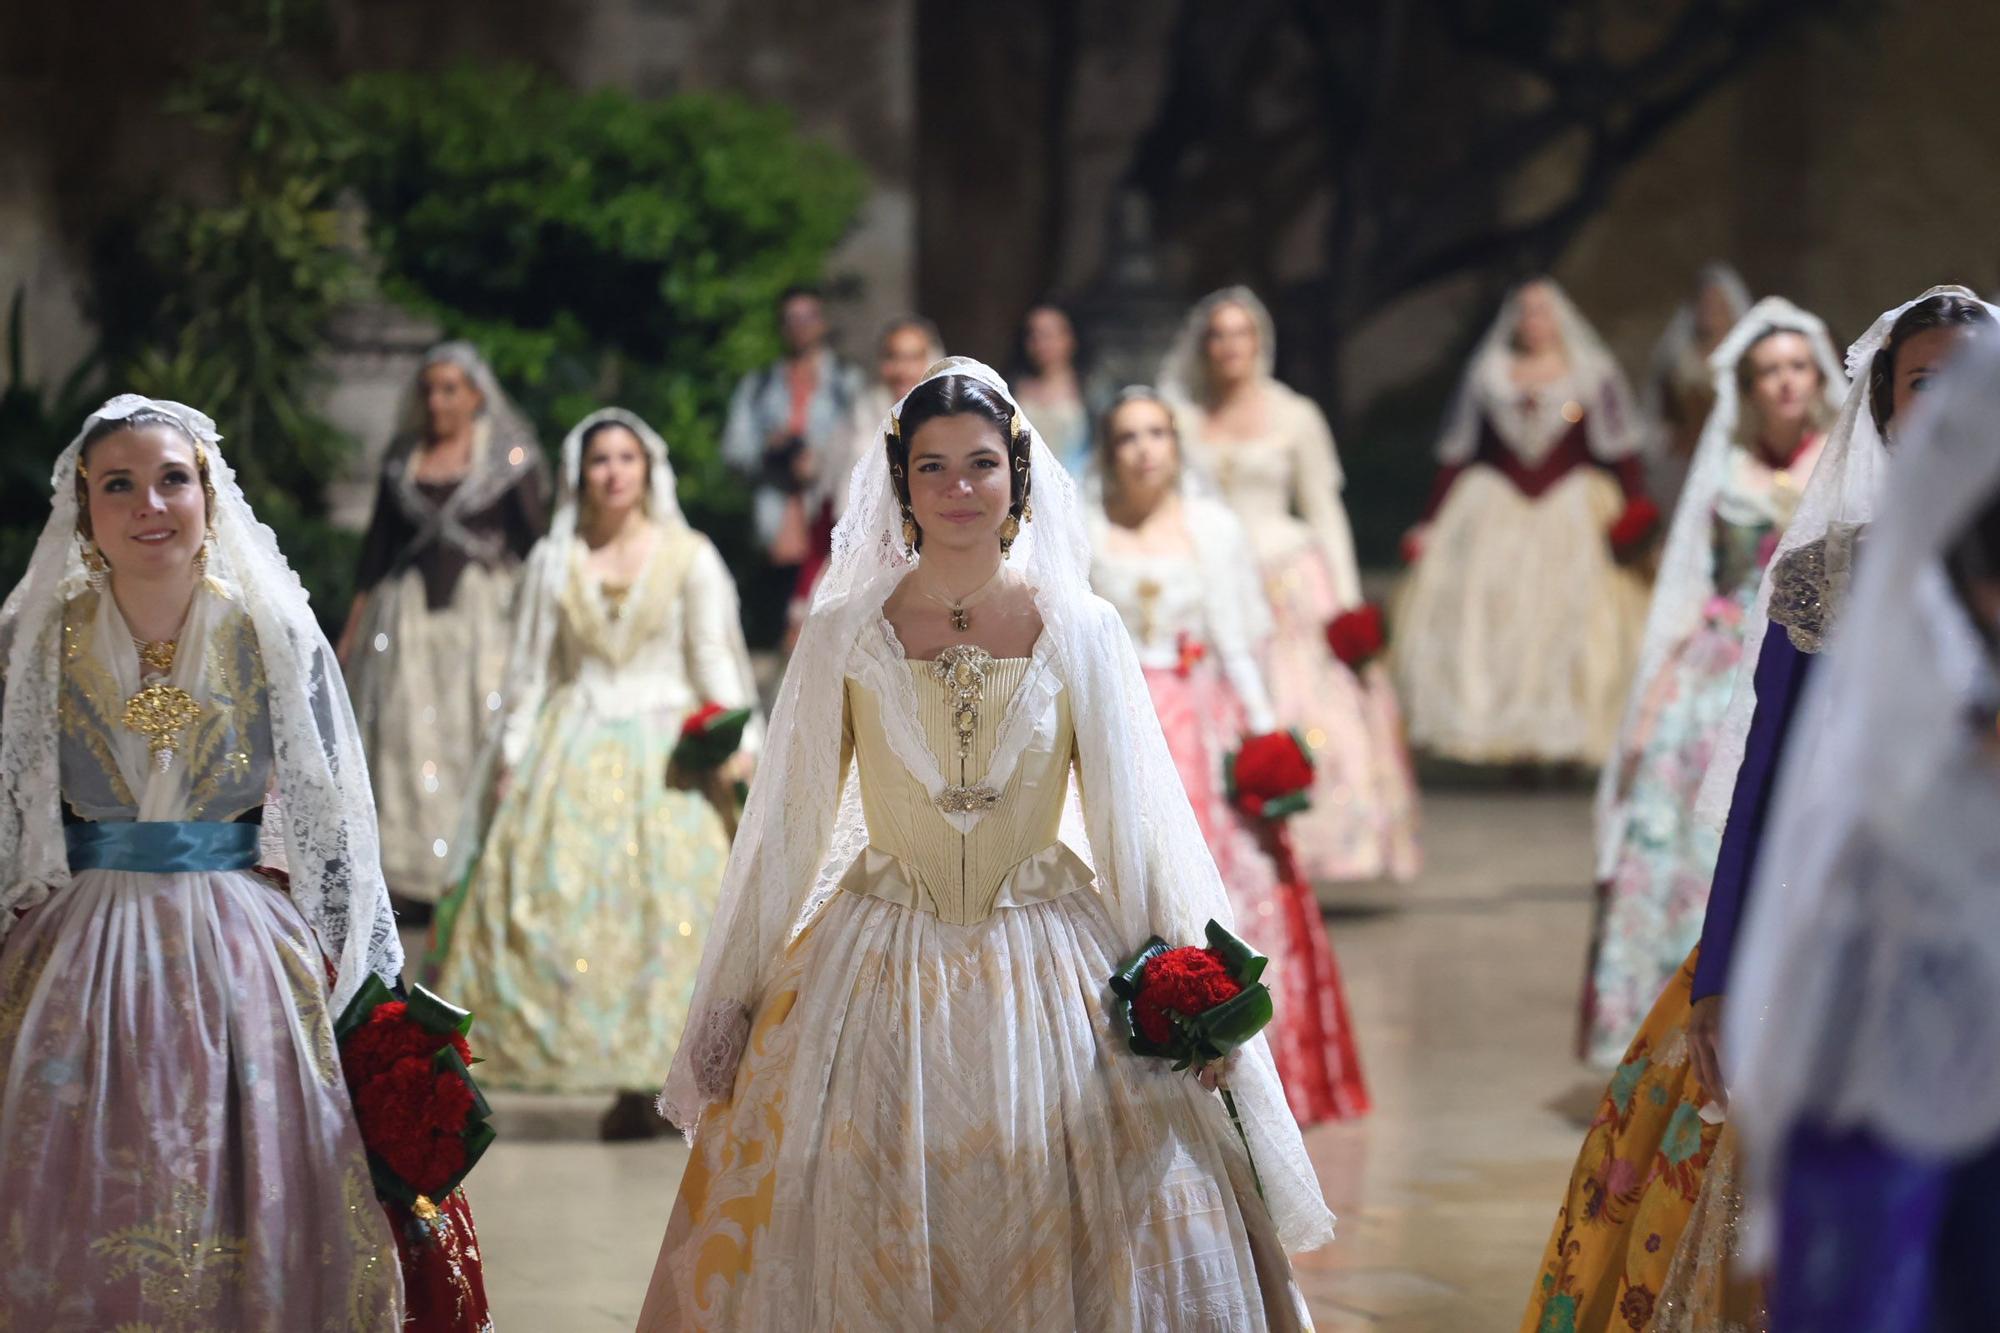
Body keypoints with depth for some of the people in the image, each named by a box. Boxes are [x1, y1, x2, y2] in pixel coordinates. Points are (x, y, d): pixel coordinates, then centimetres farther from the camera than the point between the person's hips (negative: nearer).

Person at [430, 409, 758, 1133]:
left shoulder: (690, 557, 5)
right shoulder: (553, 560, 10)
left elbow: (714, 656, 0)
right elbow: (532, 667, 12)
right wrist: (513, 758, 6)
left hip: (666, 748, -2)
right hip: (574, 752, 2)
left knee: (670, 901, -12)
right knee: (563, 902, -9)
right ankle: (627, 1086, -7)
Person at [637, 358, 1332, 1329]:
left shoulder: (1081, 631, -1)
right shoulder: (842, 637, 0)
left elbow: (1138, 821, 0)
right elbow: (788, 826, 5)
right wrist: (733, 1006, 7)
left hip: (1048, 976, 0)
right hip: (879, 977, 0)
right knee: (871, 1252, 4)